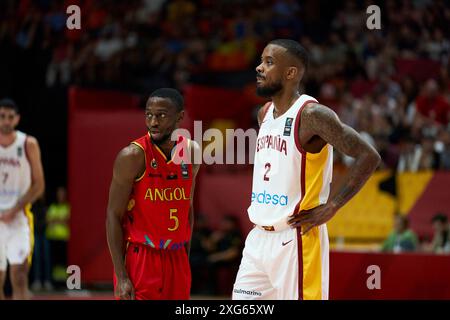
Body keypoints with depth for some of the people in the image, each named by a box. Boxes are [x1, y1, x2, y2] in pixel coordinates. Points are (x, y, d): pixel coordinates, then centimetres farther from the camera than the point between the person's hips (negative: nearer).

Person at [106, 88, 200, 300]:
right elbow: (114, 216, -12)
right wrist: (121, 277, -17)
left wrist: (186, 258, 15)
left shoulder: (191, 152, 4)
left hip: (176, 258, 6)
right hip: (140, 258, -6)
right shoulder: (133, 156, -12)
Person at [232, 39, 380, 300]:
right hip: (259, 238, 8)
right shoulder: (265, 114, 12)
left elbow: (369, 156, -18)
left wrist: (330, 208, -17)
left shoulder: (311, 114, -14)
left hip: (296, 238, -8)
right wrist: (259, 203, 14)